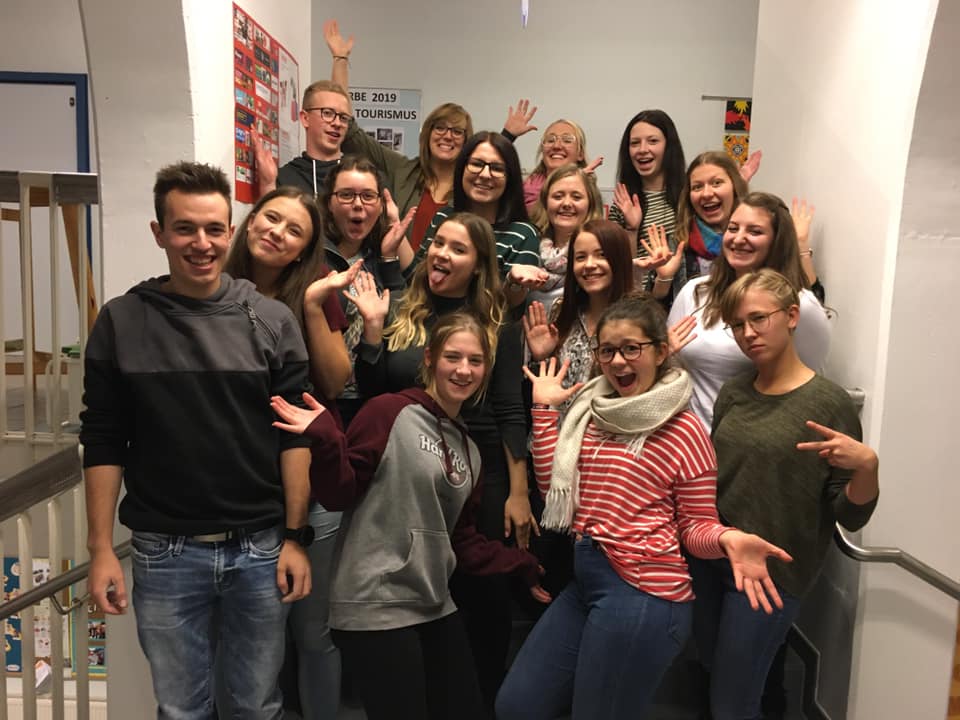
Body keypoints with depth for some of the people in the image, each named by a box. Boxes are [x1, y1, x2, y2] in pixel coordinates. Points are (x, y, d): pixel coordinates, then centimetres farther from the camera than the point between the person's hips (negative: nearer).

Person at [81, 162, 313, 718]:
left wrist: (296, 537, -6)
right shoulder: (121, 323, -1)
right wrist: (102, 548, -2)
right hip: (164, 552, 0)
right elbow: (104, 442, 1)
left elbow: (295, 436, -3)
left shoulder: (271, 320, -2)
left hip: (260, 547, 0)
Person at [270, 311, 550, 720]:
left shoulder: (469, 451, 12)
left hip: (435, 608, 8)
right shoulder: (390, 412, -10)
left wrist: (522, 567, 14)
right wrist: (324, 438, -28)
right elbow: (340, 494, -13)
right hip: (375, 608, -7)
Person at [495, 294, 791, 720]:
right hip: (584, 581, 7)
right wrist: (545, 409, 3)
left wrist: (727, 539, -29)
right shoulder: (590, 412, 7)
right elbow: (553, 485, 5)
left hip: (641, 594, -7)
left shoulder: (683, 430, -11)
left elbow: (696, 527, -6)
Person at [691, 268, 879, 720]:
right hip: (709, 558, 6)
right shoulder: (733, 393, 1)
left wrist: (867, 466, -31)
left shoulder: (829, 403, -15)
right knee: (714, 677, 26)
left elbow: (851, 517, -14)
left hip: (771, 573, -5)